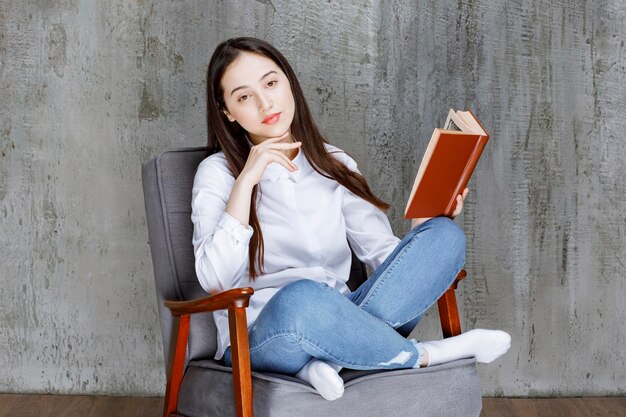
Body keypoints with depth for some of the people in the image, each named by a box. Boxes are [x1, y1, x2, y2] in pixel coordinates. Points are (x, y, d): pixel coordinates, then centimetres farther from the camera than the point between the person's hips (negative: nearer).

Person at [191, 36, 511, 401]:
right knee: (300, 298, -40)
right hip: (261, 338, -4)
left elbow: (383, 253, 7)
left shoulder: (335, 164, 14)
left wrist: (424, 224, -12)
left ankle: (328, 358, -26)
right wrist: (246, 180, -16)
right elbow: (215, 280, -11)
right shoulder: (219, 172, 3)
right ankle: (424, 356, -15)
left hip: (341, 322, 5)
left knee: (444, 235, -14)